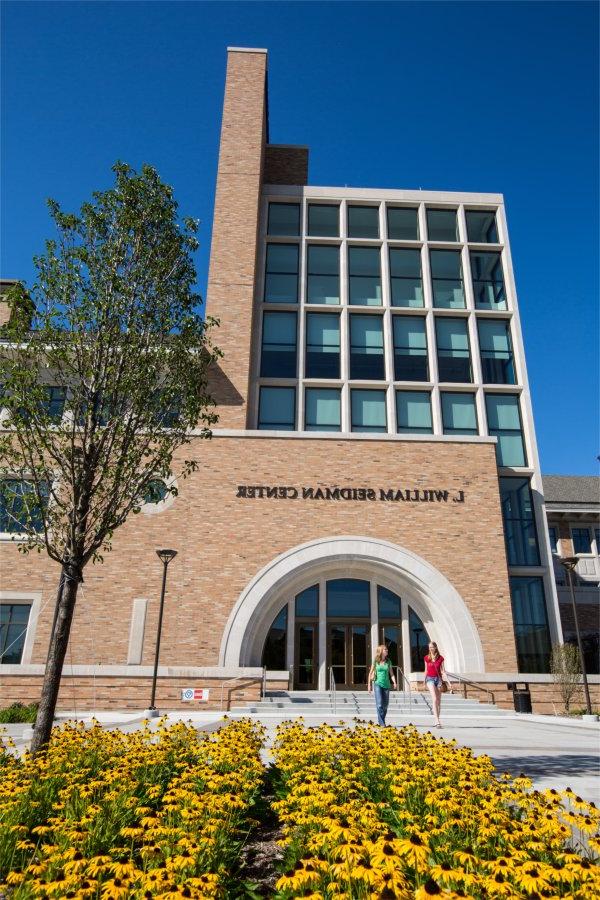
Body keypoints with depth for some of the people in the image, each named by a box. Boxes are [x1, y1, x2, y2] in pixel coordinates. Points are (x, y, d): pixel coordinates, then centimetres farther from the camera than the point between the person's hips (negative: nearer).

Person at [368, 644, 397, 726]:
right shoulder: (375, 661, -1)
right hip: (378, 684, -3)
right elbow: (371, 673, 6)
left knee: (385, 705, 7)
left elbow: (391, 674, 5)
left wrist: (394, 682, -11)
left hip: (386, 685, 3)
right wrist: (369, 684, 6)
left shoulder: (388, 662, 5)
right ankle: (381, 722, -11)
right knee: (379, 704, -13)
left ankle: (381, 721, 23)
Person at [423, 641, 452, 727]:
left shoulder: (440, 658, 1)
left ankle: (437, 721, 17)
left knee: (438, 701, 5)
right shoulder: (427, 658, 3)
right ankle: (437, 721, -22)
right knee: (435, 699, -16)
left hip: (438, 678, 1)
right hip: (430, 678, -1)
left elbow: (443, 671, 2)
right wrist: (424, 682, 18)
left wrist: (448, 682, -6)